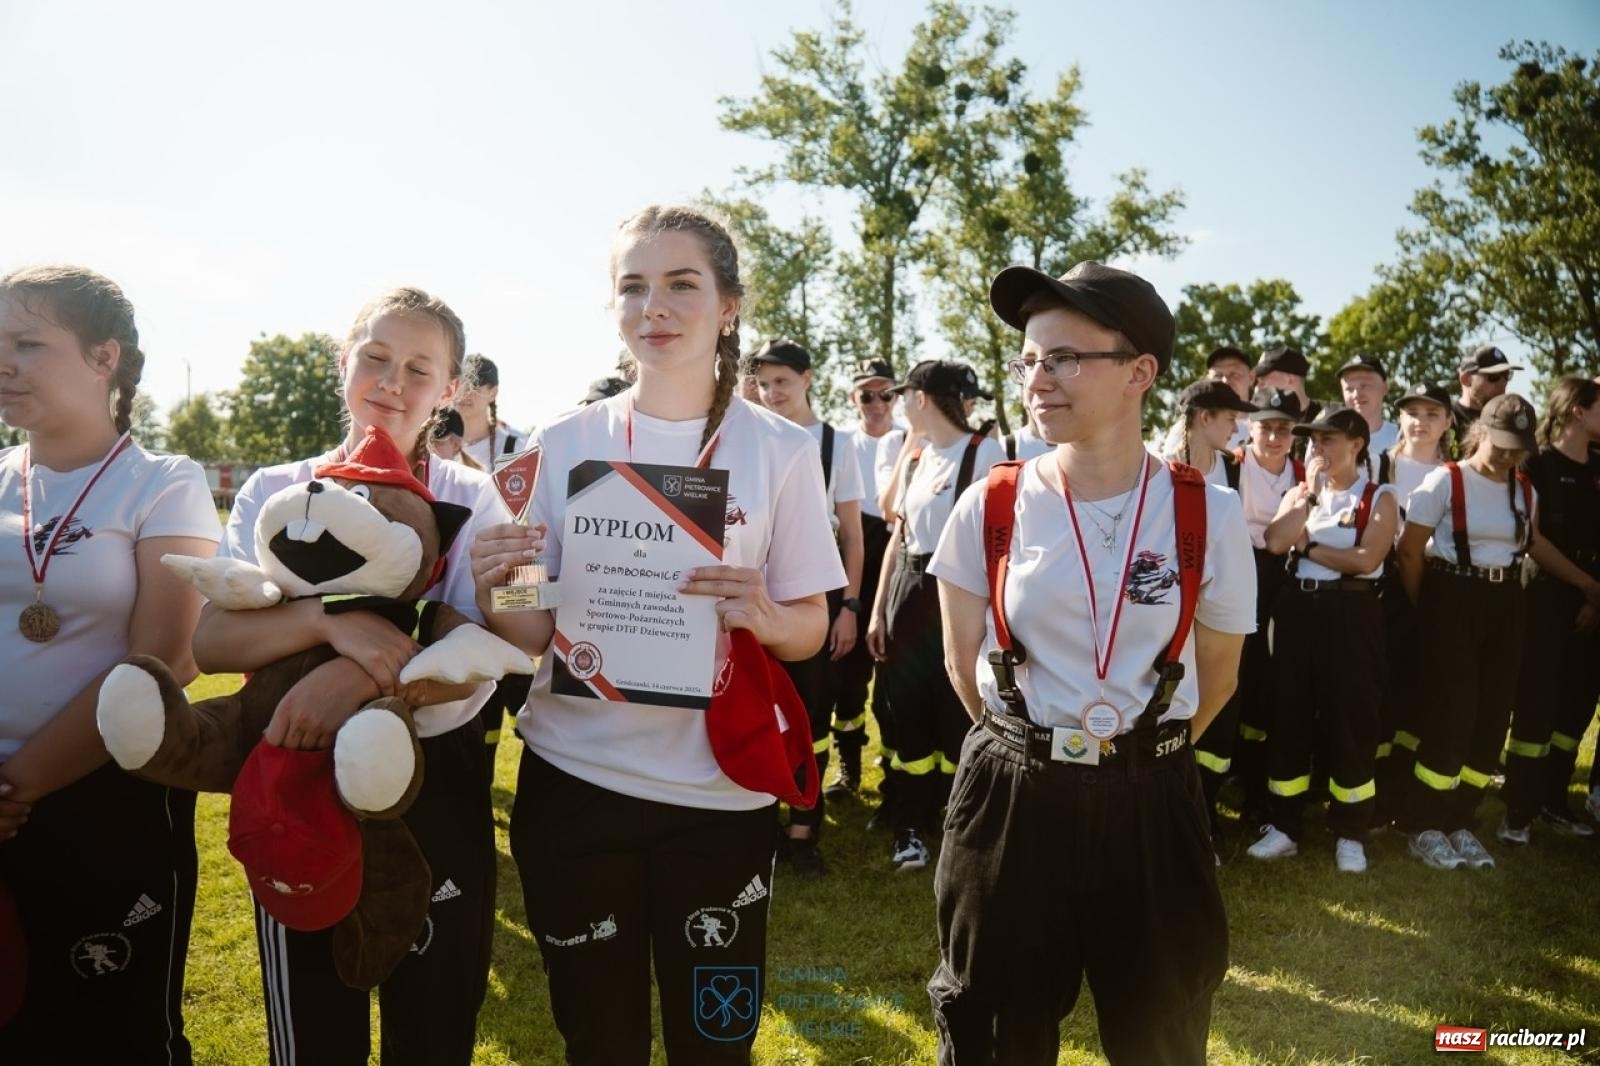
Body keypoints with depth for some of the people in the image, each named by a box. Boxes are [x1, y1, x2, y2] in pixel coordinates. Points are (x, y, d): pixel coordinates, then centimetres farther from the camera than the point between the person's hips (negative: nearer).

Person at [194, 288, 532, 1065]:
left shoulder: (473, 500, -5)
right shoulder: (273, 492, 0)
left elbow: (504, 649, -16)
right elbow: (210, 642, -11)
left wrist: (364, 676, -31)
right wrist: (328, 619, -30)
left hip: (436, 782, -1)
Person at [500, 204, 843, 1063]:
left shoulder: (780, 449, -5)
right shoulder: (563, 444, -1)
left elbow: (810, 631, -1)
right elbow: (535, 628, 4)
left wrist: (762, 616, -22)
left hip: (719, 790, -1)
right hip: (572, 779, 2)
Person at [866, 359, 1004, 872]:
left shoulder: (984, 451, -9)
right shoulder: (914, 458, 13)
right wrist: (878, 610, 12)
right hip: (909, 593, 7)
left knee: (956, 719, 0)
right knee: (909, 714, 9)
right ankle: (911, 828, 21)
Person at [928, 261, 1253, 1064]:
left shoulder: (1210, 515, -7)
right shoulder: (991, 507, -6)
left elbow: (1217, 673, 6)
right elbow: (963, 661, 5)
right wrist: (1027, 751, 11)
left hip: (1150, 804, 0)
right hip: (1010, 798, 0)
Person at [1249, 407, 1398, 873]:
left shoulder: (1379, 498, -1)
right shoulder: (1300, 493, 10)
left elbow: (1365, 559, -16)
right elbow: (1275, 542, -8)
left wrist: (1308, 547, -7)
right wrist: (1311, 491, -7)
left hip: (1351, 615, -4)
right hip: (1298, 609, 4)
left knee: (1351, 718, 2)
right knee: (1289, 714, 6)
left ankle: (1350, 833, 16)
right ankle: (1284, 825, 17)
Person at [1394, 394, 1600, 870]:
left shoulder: (1525, 490, 8)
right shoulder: (1446, 481, -11)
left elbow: (1535, 544, 24)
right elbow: (1410, 550, -9)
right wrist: (1422, 610, -2)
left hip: (1504, 604, 6)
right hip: (1453, 601, -6)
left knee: (1492, 716, 6)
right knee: (1451, 713, -6)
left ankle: (1461, 821, 20)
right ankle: (1424, 825, 9)